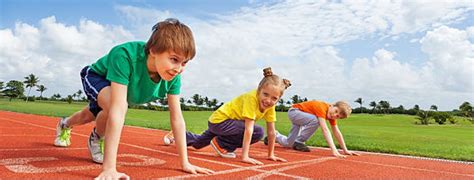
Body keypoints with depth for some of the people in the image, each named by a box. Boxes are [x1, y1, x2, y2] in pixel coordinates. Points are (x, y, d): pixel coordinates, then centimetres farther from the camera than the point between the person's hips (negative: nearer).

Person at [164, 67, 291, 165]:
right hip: (220, 119, -8)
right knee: (258, 132, -25)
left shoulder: (270, 105, -11)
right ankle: (221, 143, -8)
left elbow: (271, 131, -6)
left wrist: (271, 155, -4)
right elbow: (248, 129, -36)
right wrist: (245, 156, -36)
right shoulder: (251, 98, -32)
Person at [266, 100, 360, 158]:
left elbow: (337, 132, -4)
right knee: (315, 120, -34)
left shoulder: (332, 114, -8)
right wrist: (334, 150, -48)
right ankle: (298, 142, -18)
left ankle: (275, 135, 30)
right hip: (294, 111, -8)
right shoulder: (322, 108, -34)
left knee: (288, 143, 2)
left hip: (300, 116, 8)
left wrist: (345, 150, -5)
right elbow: (325, 129, -43)